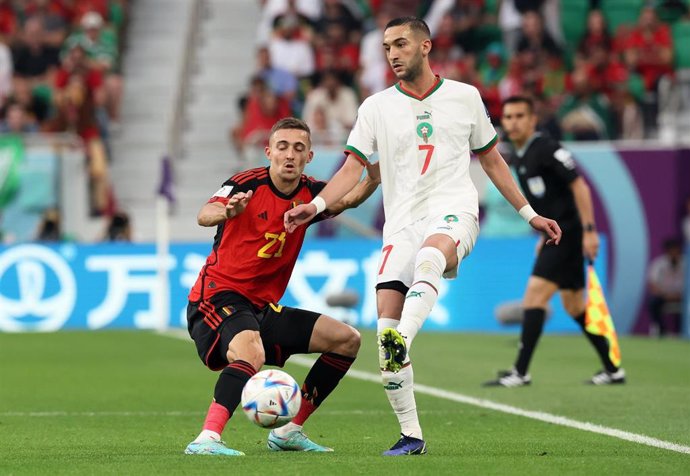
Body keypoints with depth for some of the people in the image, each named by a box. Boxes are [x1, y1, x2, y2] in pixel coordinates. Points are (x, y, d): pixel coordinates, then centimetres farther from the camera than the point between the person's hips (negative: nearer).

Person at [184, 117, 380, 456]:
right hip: (219, 297, -8)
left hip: (262, 307, 8)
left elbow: (350, 198, -17)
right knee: (251, 353, -37)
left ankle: (288, 431, 7)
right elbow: (204, 216, -31)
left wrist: (375, 176, -38)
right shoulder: (247, 184, -12)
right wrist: (226, 211, -54)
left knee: (346, 339, 5)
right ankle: (206, 439, -44)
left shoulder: (309, 194, 3)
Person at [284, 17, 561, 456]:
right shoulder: (376, 107, 11)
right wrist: (316, 205, -13)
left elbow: (492, 160, 20)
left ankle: (401, 343, -61)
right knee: (386, 314, -13)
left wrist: (530, 214, 20)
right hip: (402, 221, 2)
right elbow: (354, 168, 4)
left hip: (454, 211, -2)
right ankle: (411, 435, -5)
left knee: (428, 258, -38)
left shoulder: (465, 97, 11)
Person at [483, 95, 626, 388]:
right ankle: (613, 370, 20)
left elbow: (578, 186, -17)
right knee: (575, 306, 13)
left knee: (535, 295, -15)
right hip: (557, 235, 10)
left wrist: (589, 230, -21)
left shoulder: (546, 150, -14)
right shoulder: (519, 158, 15)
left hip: (569, 233, -10)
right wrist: (546, 236, 24)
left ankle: (520, 372, -16)